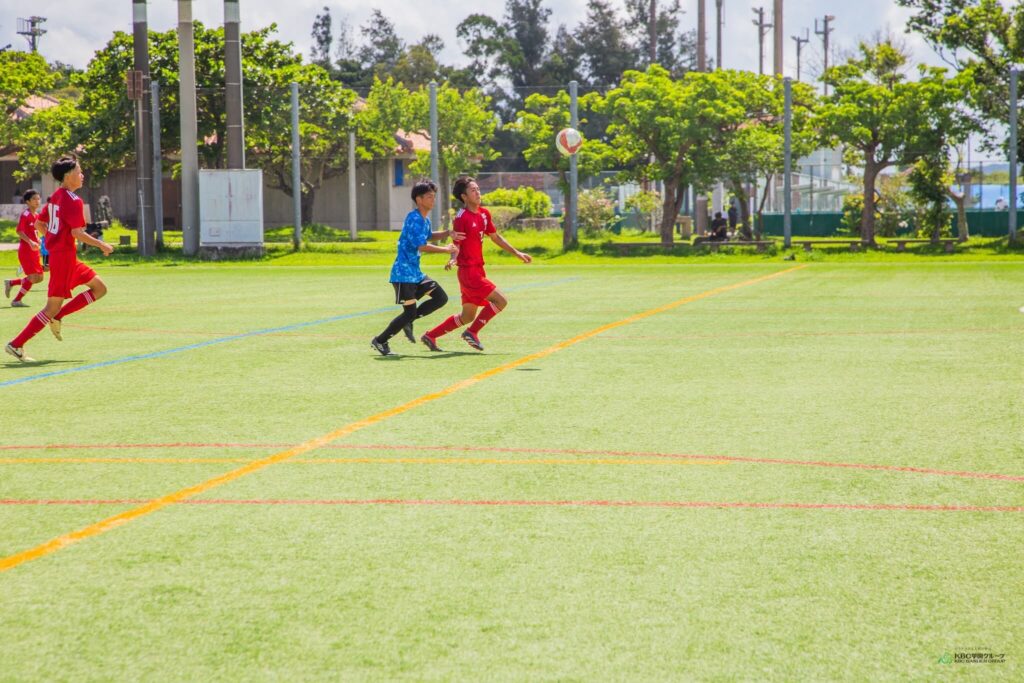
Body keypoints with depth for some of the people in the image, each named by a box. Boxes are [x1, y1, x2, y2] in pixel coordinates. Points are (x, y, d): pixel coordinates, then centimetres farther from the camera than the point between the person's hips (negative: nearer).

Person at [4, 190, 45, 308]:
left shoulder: (37, 215, 12)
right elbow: (19, 231, -21)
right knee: (33, 277, -12)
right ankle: (16, 300, -1)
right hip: (25, 249, -8)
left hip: (34, 250, 8)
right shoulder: (25, 214, -12)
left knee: (39, 278, 8)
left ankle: (10, 283, 21)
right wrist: (30, 242, -31)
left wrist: (37, 240, 6)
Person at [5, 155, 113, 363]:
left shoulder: (55, 197, 13)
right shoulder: (73, 201, -15)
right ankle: (16, 344, -5)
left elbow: (39, 224, 18)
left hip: (57, 253, 10)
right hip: (65, 257, -10)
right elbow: (77, 232, -23)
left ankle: (57, 317, 6)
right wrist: (101, 245, -13)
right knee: (53, 306, -6)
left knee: (99, 288, 14)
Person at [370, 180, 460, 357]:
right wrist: (446, 250, -15)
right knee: (410, 312, -9)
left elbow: (427, 236, 35)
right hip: (404, 273, -9)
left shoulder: (425, 220, 12)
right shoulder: (414, 219, -17)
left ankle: (407, 321, 14)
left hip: (415, 273, 9)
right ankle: (380, 341, 4)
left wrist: (448, 233, 18)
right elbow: (421, 246, -25)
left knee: (441, 298, 5)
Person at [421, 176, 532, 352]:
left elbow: (495, 237, 22)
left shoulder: (484, 214, 10)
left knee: (467, 316, 15)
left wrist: (517, 253, 23)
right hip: (468, 271, -9)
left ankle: (431, 336, 24)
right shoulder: (461, 217, -14)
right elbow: (456, 244, -16)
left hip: (478, 270, 9)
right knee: (500, 301, -13)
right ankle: (472, 333, -2)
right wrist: (452, 259, -36)